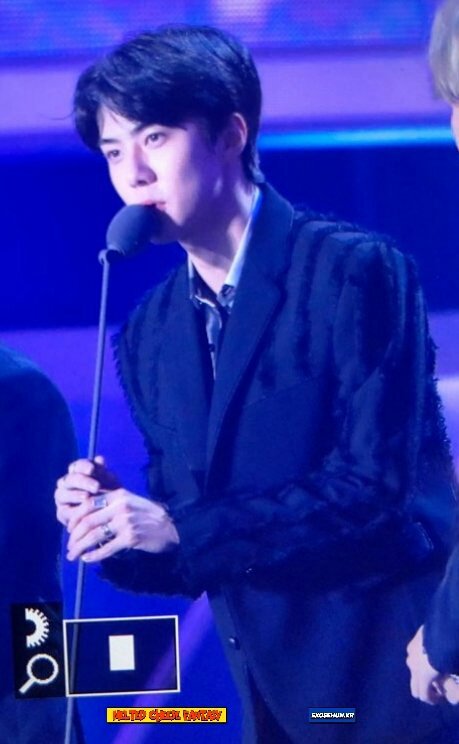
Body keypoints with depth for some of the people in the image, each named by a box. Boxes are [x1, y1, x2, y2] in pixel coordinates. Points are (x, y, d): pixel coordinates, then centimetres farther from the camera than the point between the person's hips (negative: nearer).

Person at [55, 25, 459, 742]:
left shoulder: (357, 272, -10)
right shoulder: (148, 336, 9)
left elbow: (375, 481, -17)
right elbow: (187, 556, 12)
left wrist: (180, 528, -19)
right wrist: (116, 526, -8)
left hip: (396, 682, -6)